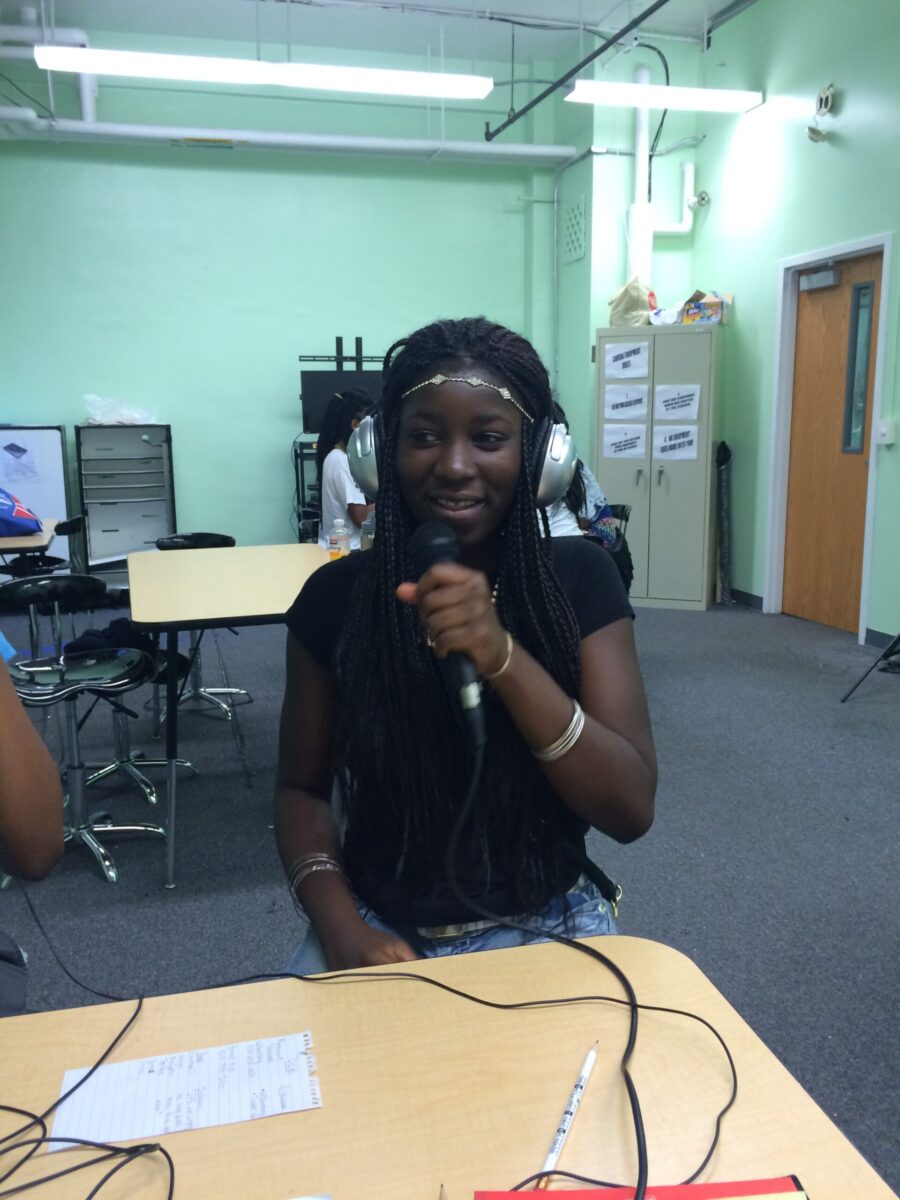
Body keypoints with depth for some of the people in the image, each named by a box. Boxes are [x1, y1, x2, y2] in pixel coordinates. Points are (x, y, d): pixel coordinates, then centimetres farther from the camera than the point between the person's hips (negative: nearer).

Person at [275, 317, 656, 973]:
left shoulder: (579, 577, -9)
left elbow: (632, 809, -14)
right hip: (381, 930, 1)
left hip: (541, 925, 0)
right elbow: (303, 788, 3)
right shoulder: (336, 594, -6)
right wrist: (340, 925, -14)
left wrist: (504, 658, -27)